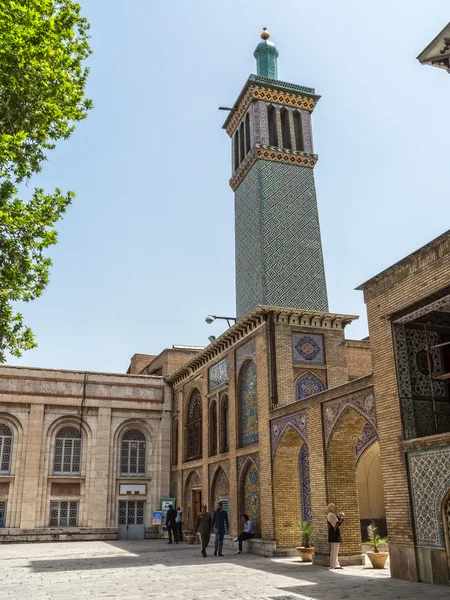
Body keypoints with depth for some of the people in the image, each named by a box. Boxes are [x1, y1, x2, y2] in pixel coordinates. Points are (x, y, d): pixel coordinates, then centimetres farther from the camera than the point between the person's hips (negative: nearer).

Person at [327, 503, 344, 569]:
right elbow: (338, 523, -21)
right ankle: (335, 565, -7)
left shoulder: (330, 515, 16)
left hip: (332, 534, 10)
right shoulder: (331, 515, -16)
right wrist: (341, 517, -6)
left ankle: (332, 564, 18)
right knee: (335, 550, -7)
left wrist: (338, 516, 8)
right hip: (335, 534, -10)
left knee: (333, 550, 14)